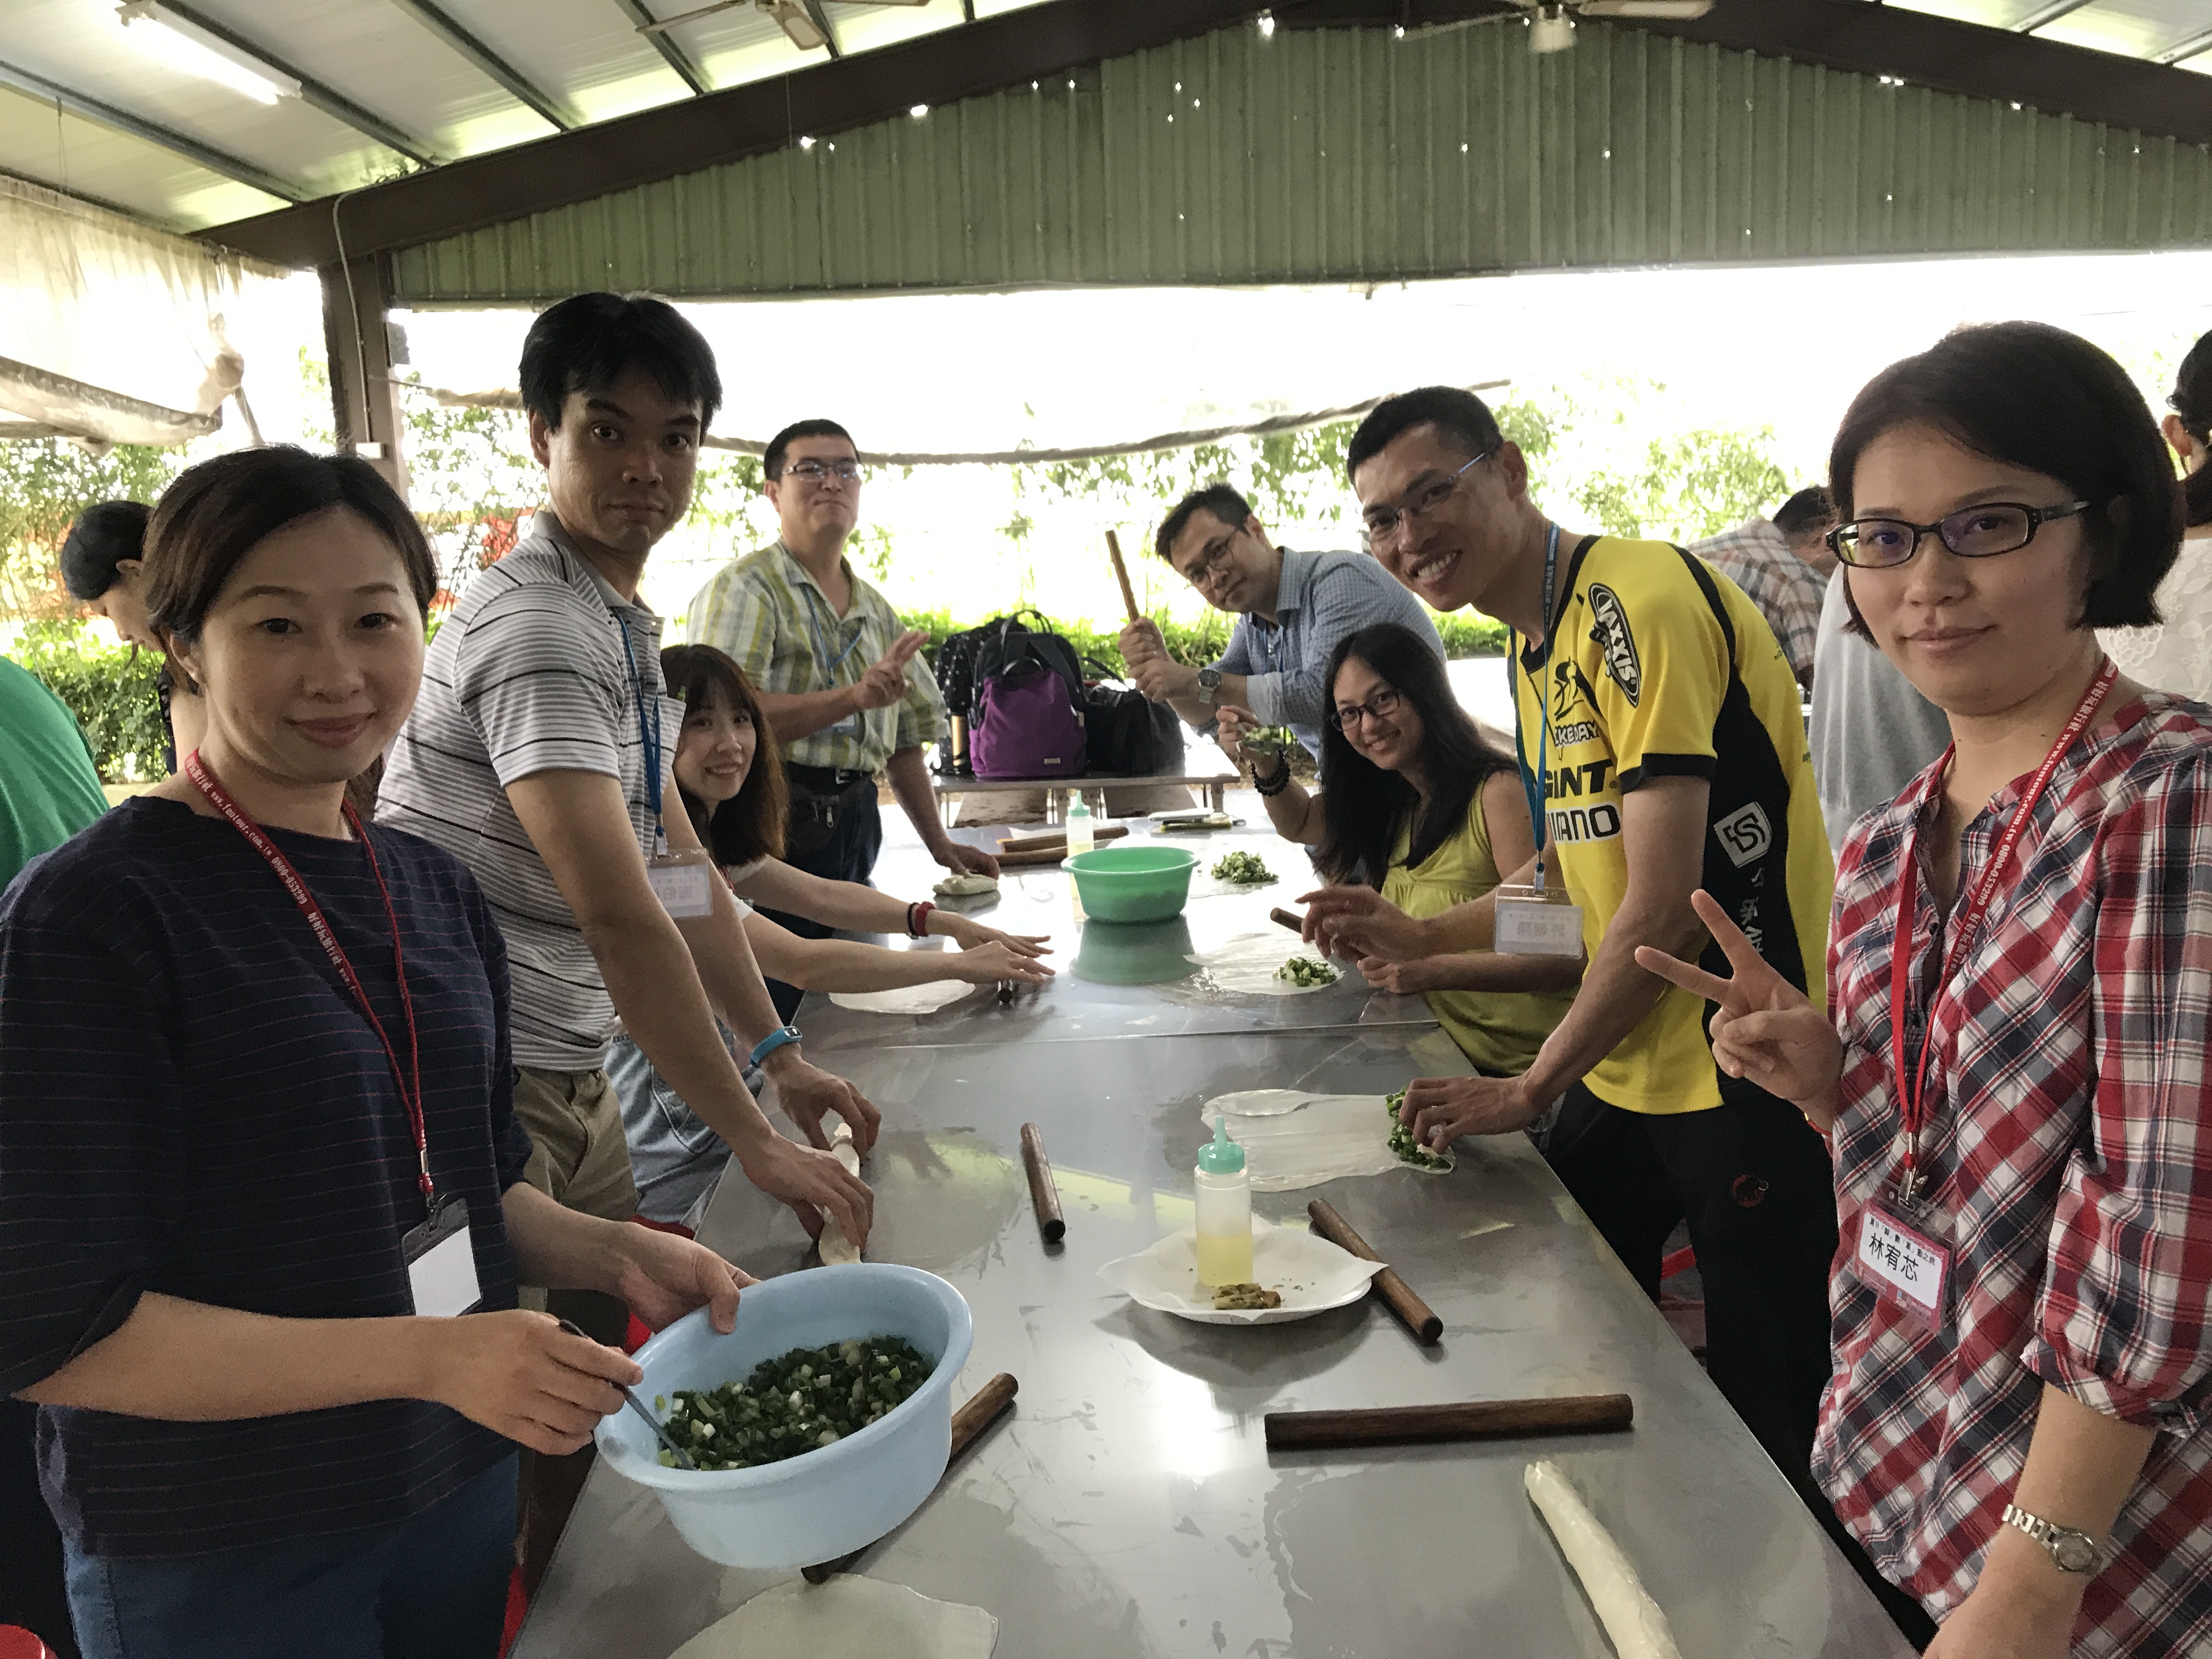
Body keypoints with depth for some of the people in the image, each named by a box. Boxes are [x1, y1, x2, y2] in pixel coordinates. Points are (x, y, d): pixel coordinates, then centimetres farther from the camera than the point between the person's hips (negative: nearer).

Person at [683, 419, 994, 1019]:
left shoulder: (877, 609, 20)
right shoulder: (745, 587, -3)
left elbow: (905, 735, 23)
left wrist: (939, 843, 17)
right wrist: (854, 696, -24)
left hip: (853, 827, 7)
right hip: (773, 826, -7)